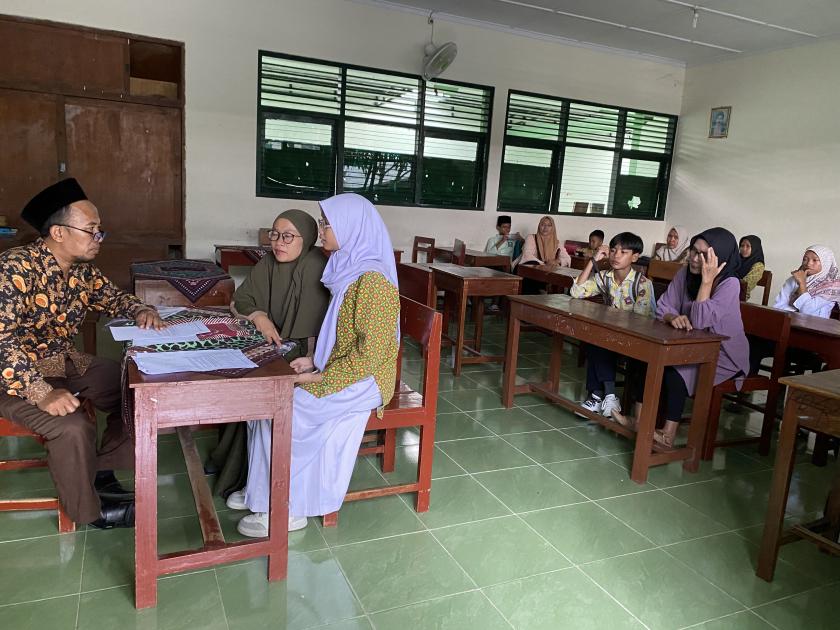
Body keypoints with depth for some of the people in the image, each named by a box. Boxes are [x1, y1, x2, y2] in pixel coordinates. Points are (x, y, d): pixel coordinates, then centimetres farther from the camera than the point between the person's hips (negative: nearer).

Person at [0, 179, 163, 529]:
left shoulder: (82, 269, -1)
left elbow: (113, 299, 15)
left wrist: (142, 311, -8)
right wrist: (43, 393, -39)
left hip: (68, 362, 8)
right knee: (73, 428, -29)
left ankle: (102, 472, 15)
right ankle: (88, 509, -2)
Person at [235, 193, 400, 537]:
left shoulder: (373, 280, -21)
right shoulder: (351, 270, 9)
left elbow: (370, 354, -24)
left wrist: (322, 377, -18)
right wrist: (314, 360, 1)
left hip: (362, 382, -9)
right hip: (341, 371, 9)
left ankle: (286, 511, 2)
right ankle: (259, 488, 11)